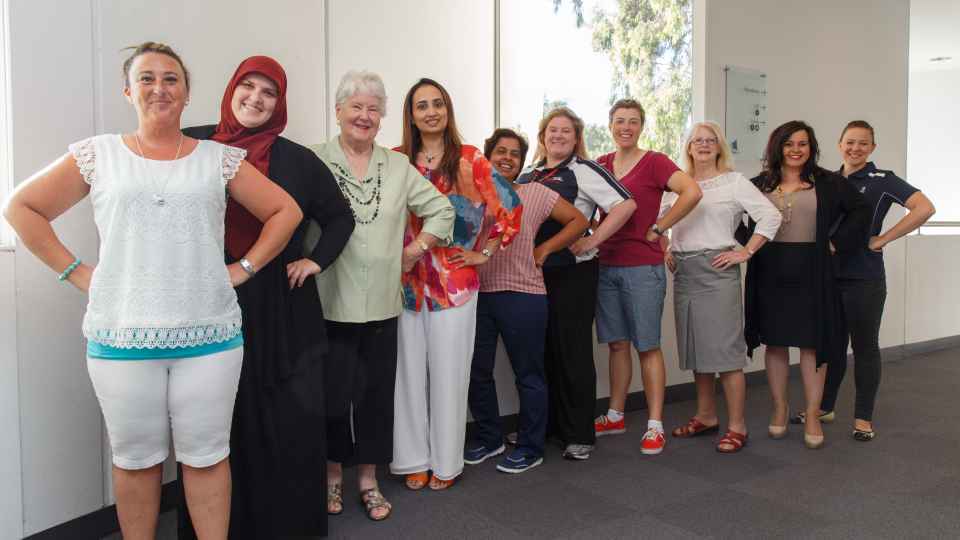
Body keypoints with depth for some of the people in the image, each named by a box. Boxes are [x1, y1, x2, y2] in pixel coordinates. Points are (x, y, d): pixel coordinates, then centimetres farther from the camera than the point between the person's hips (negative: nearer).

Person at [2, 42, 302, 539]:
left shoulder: (220, 158, 5)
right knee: (136, 459, 12)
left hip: (209, 335, 0)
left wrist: (243, 268, 0)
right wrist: (76, 272, 2)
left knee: (206, 456, 7)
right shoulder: (97, 154, 6)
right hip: (121, 338, 1)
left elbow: (285, 211, 7)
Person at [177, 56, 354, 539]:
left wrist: (317, 260, 3)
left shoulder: (299, 160, 5)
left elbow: (340, 217, 15)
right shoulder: (193, 145, 4)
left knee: (293, 421, 3)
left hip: (283, 312, 1)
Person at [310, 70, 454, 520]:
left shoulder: (398, 166, 9)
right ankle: (333, 474, 29)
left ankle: (368, 480, 27)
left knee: (376, 394, 10)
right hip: (329, 302, -3)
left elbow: (441, 209, 13)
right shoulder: (315, 161, -3)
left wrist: (416, 249, 6)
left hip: (381, 304, 3)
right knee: (333, 394, 6)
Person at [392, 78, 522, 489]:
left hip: (454, 282, -2)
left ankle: (445, 461, 21)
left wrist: (485, 252, 0)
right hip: (405, 282, 2)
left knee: (448, 372, 6)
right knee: (410, 371, 8)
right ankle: (413, 459, 23)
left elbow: (509, 207, 1)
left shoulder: (470, 160, 0)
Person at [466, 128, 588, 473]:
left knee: (528, 376, 6)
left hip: (522, 296, -3)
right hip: (476, 295, 3)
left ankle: (530, 448, 21)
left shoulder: (536, 193, 0)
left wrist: (544, 250, -1)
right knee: (476, 372, 12)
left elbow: (578, 221, 4)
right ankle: (488, 438, 32)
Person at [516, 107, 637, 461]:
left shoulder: (583, 171, -4)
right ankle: (546, 424, 27)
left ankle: (579, 435, 13)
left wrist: (591, 242, -15)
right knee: (541, 350, 13)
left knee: (572, 352, 1)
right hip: (535, 272, 6)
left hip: (572, 273, -6)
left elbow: (625, 205, -13)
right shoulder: (529, 176, 14)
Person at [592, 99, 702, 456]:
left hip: (642, 267, -5)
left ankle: (655, 426, 10)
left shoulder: (654, 162, -6)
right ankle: (615, 416, 25)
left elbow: (692, 192, -19)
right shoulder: (601, 165, 10)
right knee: (616, 343, 13)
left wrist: (658, 228, -15)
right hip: (607, 264, 5)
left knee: (647, 346, 1)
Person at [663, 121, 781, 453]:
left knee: (726, 349, -5)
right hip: (683, 273, 5)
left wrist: (745, 253, -10)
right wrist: (665, 251, 11)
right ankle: (706, 417, 25)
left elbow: (771, 216, -6)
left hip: (717, 270, -5)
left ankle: (736, 427, 4)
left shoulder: (734, 182, -1)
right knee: (695, 348, 12)